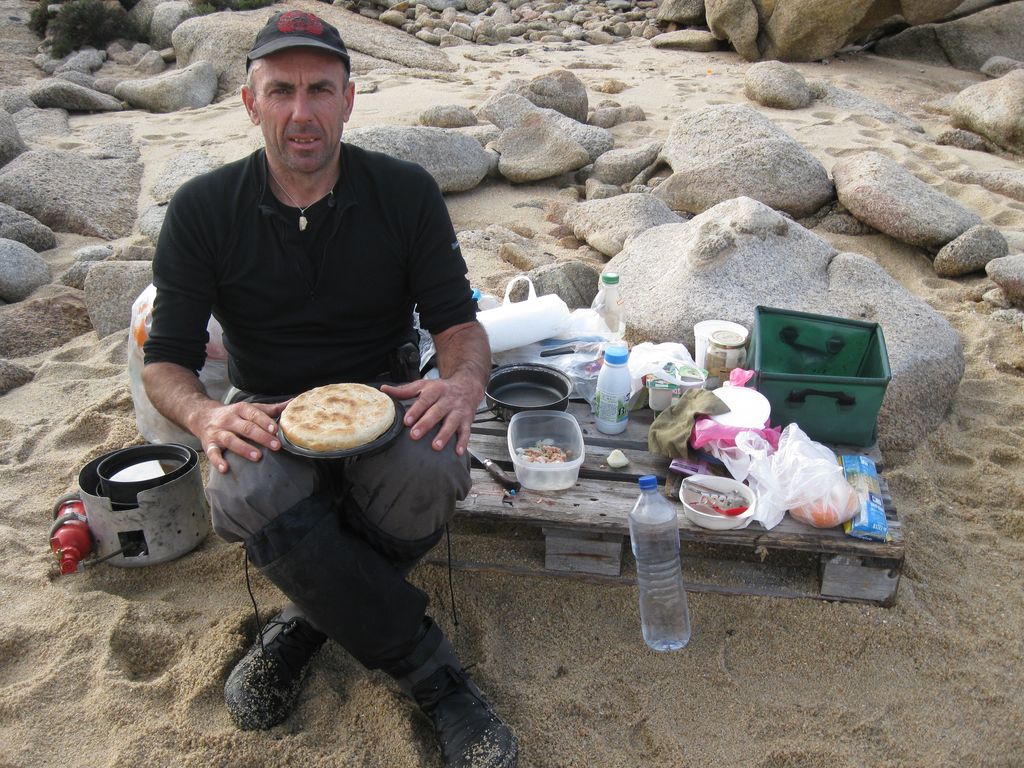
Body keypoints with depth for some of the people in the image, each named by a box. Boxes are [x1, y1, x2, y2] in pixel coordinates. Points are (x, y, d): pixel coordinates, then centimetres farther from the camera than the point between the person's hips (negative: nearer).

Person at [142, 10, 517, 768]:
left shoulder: (405, 192, -4)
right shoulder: (203, 209, -4)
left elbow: (459, 322, -4)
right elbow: (165, 362, -4)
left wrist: (464, 380, -29)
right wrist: (207, 416, -28)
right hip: (270, 415, 0)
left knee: (429, 477, -36)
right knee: (254, 502, -36)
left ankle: (314, 614, -6)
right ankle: (434, 676, -18)